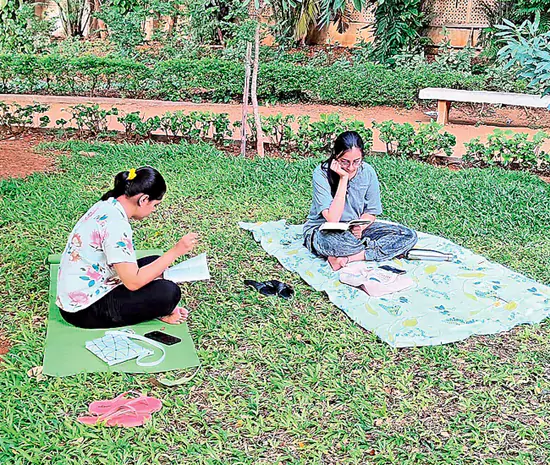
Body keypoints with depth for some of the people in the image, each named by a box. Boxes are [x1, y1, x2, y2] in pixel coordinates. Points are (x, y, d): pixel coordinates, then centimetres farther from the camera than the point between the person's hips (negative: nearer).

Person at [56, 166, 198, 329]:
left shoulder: (107, 206, 4)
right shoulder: (115, 223, -25)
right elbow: (133, 282, -25)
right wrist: (176, 251, -22)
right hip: (84, 311, -10)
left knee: (155, 262, 14)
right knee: (168, 292, -20)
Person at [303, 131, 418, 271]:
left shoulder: (367, 172, -7)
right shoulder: (322, 173, -19)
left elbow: (371, 213, 2)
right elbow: (332, 219, -26)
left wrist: (360, 227, -21)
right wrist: (343, 178, -27)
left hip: (357, 229, 6)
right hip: (322, 231, -6)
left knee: (409, 236, -15)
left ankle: (346, 258, -22)